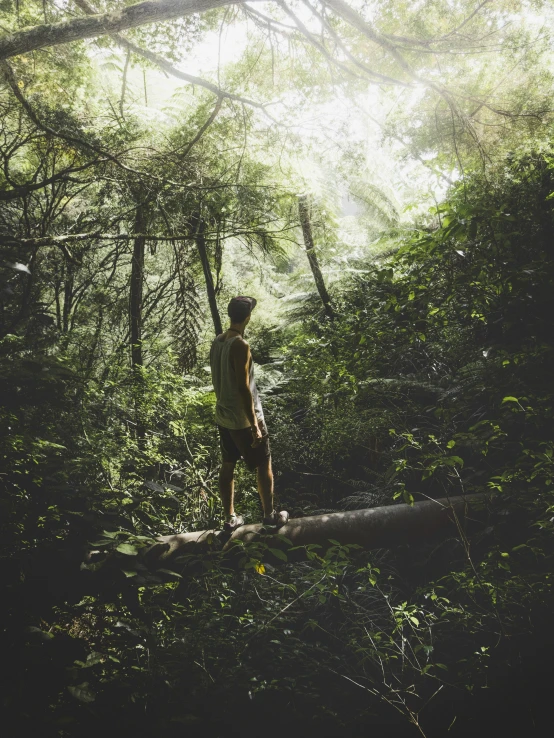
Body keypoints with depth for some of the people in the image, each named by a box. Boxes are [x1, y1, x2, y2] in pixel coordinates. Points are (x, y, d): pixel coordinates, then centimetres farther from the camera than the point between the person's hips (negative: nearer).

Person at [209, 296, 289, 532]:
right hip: (244, 418, -8)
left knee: (227, 466, 13)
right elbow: (243, 387, -23)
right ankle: (269, 514, 19)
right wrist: (254, 424, -19)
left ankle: (230, 518, 23)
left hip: (223, 415, 8)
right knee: (264, 464, 8)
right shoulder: (240, 345, -22)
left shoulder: (217, 342, 4)